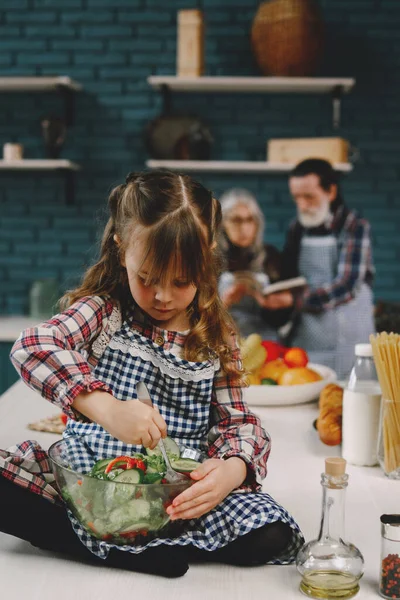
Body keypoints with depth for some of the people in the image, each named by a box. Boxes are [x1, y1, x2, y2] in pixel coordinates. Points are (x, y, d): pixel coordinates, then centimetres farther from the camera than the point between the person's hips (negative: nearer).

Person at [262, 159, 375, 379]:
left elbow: (347, 285, -18)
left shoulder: (354, 227, -8)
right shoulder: (297, 229, 8)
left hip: (347, 343, -4)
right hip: (303, 341, 4)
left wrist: (295, 300, -23)